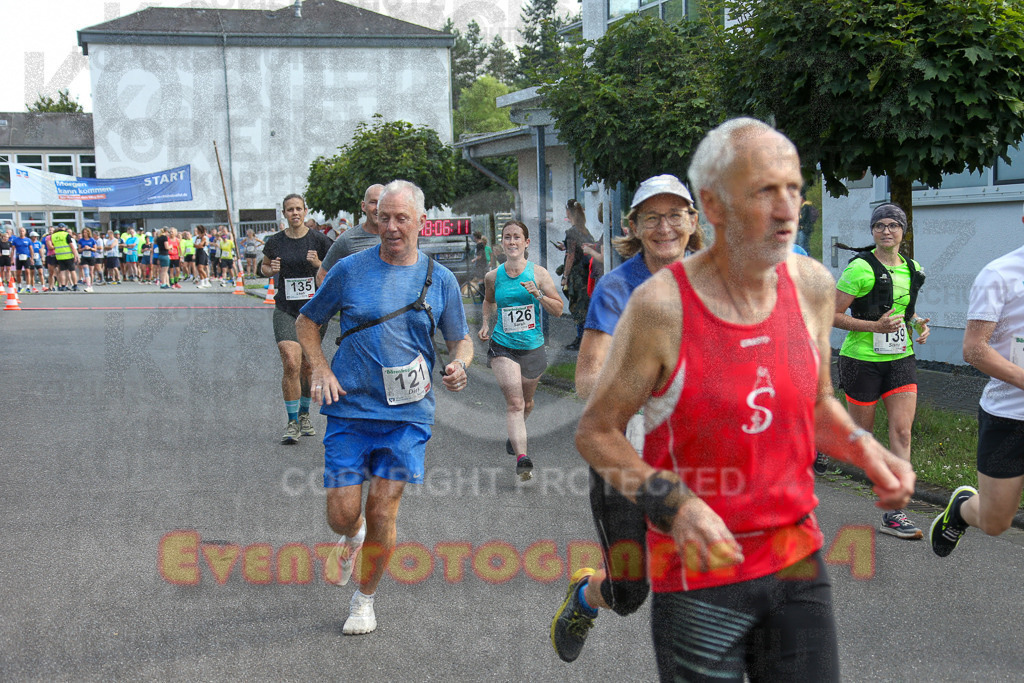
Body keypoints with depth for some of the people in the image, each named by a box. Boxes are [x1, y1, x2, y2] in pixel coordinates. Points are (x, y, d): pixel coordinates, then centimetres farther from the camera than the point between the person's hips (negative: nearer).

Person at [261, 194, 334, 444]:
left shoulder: (318, 239, -1)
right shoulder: (275, 242, 3)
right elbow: (264, 267, 19)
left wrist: (318, 264, -14)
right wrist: (271, 270, -3)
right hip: (285, 309, 0)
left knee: (308, 366, 11)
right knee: (291, 364, -15)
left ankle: (304, 414, 32)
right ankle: (292, 422, -7)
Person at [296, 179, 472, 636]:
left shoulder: (440, 280, 4)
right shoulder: (350, 270, 1)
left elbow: (461, 339, 13)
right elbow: (307, 321, 12)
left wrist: (459, 365, -10)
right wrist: (321, 369, -3)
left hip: (407, 414, 0)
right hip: (349, 409, 0)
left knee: (383, 513, 0)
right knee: (342, 514, -2)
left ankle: (365, 597, 22)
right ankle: (352, 537, 36)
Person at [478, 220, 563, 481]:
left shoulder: (538, 273, -5)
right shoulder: (493, 276, 0)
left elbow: (558, 309, -4)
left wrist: (538, 294, -20)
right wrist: (485, 323, 5)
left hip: (532, 347, 1)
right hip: (502, 346, -1)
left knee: (526, 402, 17)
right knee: (514, 401, -17)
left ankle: (515, 435, 48)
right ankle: (522, 457, -24)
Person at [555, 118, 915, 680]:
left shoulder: (811, 284, -1)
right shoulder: (662, 304, -16)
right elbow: (595, 433, -9)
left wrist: (863, 448, -5)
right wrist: (673, 506, -23)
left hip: (796, 555, 5)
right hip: (698, 570, -4)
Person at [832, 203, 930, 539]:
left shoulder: (912, 269, 8)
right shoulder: (861, 268, -13)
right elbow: (832, 315, -13)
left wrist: (918, 323, 4)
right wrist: (875, 326, -23)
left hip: (901, 359, 5)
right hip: (863, 359, -5)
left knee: (902, 430, -5)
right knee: (861, 432, 5)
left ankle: (893, 513, -2)